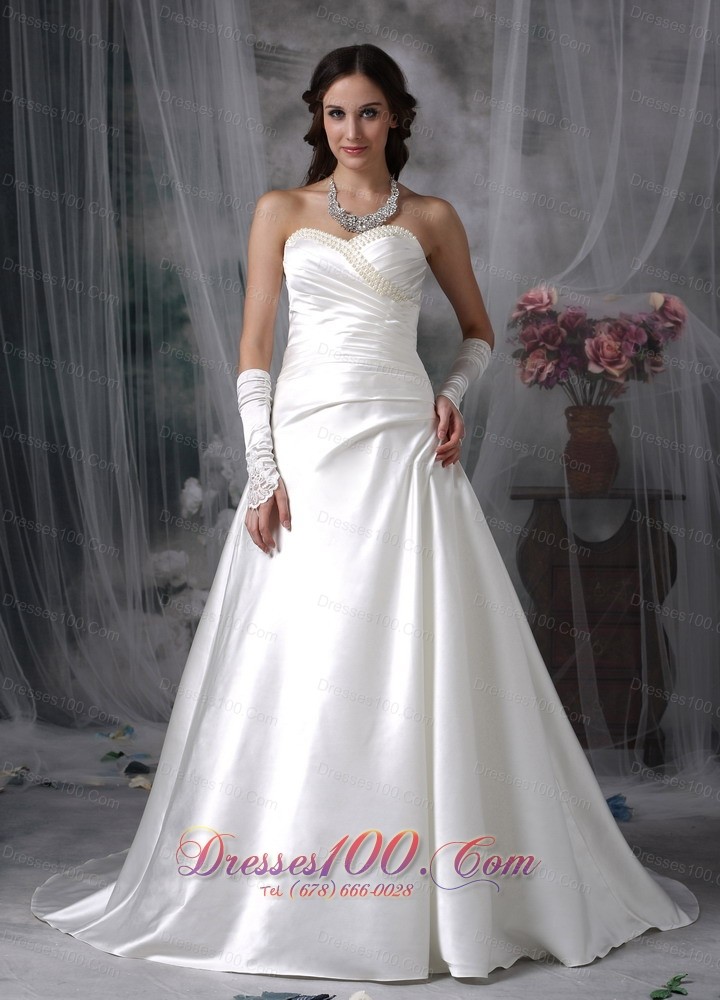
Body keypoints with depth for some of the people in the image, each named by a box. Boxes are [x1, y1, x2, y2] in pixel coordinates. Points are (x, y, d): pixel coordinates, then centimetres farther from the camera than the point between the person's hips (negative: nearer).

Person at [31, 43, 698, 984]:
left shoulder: (431, 219, 9)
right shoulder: (282, 211, 9)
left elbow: (478, 329, 21)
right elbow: (254, 349, 4)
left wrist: (454, 395, 0)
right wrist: (262, 473, -5)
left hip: (403, 451, 0)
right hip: (305, 449, 1)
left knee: (418, 658, -2)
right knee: (295, 660, 1)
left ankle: (434, 887, 11)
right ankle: (284, 875, 16)